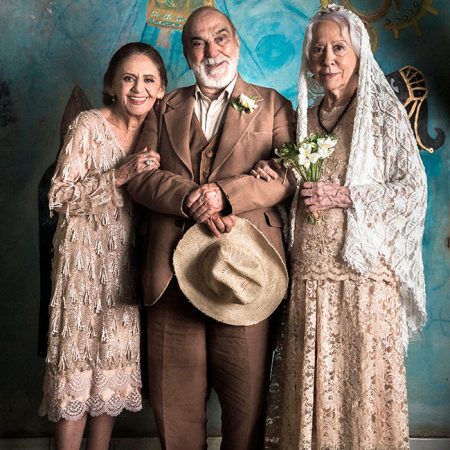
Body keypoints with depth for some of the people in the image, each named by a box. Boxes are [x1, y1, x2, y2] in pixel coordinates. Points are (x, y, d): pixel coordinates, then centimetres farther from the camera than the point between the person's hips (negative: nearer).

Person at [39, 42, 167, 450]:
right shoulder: (89, 126, -9)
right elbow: (59, 196, -14)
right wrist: (120, 175, -22)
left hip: (128, 262, 5)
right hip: (85, 258, -5)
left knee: (115, 359, 10)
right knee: (79, 360, -1)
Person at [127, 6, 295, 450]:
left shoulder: (272, 105, 12)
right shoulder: (165, 108, 17)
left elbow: (290, 173, -2)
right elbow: (140, 175, 5)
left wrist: (226, 193, -17)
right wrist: (191, 198, -14)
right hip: (173, 270, 2)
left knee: (245, 392, 3)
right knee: (175, 395, 7)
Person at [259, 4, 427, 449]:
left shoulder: (383, 111, 0)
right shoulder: (304, 118, 14)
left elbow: (414, 190, -5)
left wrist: (346, 195, -13)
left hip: (363, 276, -4)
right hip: (308, 278, 4)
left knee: (361, 382, 1)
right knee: (310, 387, 7)